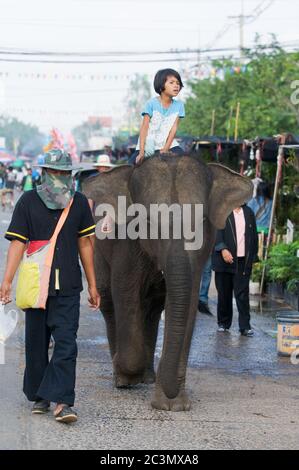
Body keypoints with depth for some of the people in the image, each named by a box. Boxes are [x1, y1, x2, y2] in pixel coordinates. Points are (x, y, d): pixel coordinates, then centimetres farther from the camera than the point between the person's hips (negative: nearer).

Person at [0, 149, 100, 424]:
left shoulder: (79, 203, 6)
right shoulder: (28, 202, 0)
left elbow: (85, 243, 11)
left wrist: (92, 285, 12)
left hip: (68, 287, 0)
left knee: (66, 342, -10)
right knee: (37, 343, 9)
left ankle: (62, 401, -14)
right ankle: (39, 397, 23)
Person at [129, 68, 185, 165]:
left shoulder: (178, 105, -3)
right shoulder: (151, 103, -12)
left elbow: (174, 128, -6)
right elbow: (144, 127, -15)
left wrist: (166, 148, -16)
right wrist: (141, 151, -22)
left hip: (167, 143, 2)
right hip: (148, 144, -2)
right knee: (132, 163, -21)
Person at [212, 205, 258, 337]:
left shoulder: (248, 213, 13)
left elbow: (254, 235, 16)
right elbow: (216, 232, -9)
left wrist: (253, 257, 11)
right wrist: (223, 249, -22)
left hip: (243, 261, 2)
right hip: (224, 260, -2)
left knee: (243, 294, -4)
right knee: (224, 294, 6)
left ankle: (245, 326, -4)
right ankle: (223, 323, 20)